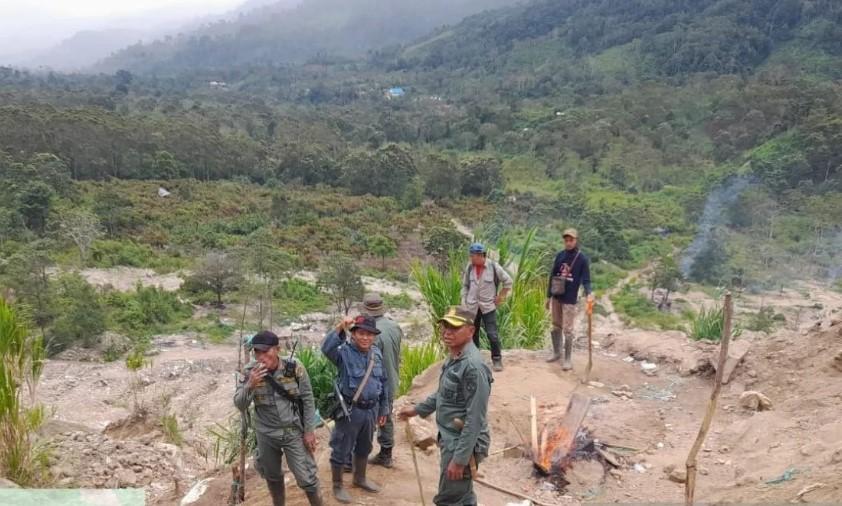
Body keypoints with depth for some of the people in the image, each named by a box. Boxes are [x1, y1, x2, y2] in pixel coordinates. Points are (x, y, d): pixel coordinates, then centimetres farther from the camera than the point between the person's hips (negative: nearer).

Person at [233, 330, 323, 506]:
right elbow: (240, 405, -12)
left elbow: (308, 400, -6)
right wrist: (250, 385, -30)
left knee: (306, 477, -1)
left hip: (294, 432, -2)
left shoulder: (295, 369, -15)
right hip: (266, 434, 2)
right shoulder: (250, 372, -11)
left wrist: (309, 431, -7)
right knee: (272, 476, 19)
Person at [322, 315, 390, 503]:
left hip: (371, 409, 6)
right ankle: (337, 486, 26)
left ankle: (360, 478, 44)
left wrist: (383, 409, 14)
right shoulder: (345, 352, -15)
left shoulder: (377, 353, 3)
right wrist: (339, 328, -48)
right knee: (341, 449, 7)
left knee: (364, 448, 23)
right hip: (350, 410, -6)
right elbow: (326, 348, -38)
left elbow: (384, 382, 12)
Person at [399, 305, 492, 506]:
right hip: (451, 439, 9)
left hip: (462, 444, -9)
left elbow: (475, 419, -26)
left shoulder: (473, 366, -25)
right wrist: (418, 409, 29)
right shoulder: (454, 358, 5)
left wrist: (460, 459, -24)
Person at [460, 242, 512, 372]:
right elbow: (465, 286, 9)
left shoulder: (493, 267, -11)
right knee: (472, 334, 11)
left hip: (488, 306, -3)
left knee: (492, 335, -7)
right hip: (472, 307, 3)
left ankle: (497, 360, 6)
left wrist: (500, 297, -1)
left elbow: (508, 281, 0)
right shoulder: (469, 267, -1)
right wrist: (464, 303, 4)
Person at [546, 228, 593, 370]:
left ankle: (568, 359, 9)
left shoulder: (582, 259, -9)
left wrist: (588, 293, -31)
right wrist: (548, 296, 10)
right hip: (556, 297, 5)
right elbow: (553, 276, 9)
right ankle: (557, 352, 31)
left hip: (570, 299, -5)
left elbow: (586, 279, -11)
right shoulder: (560, 255, 3)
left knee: (567, 329, 0)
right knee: (556, 326, 15)